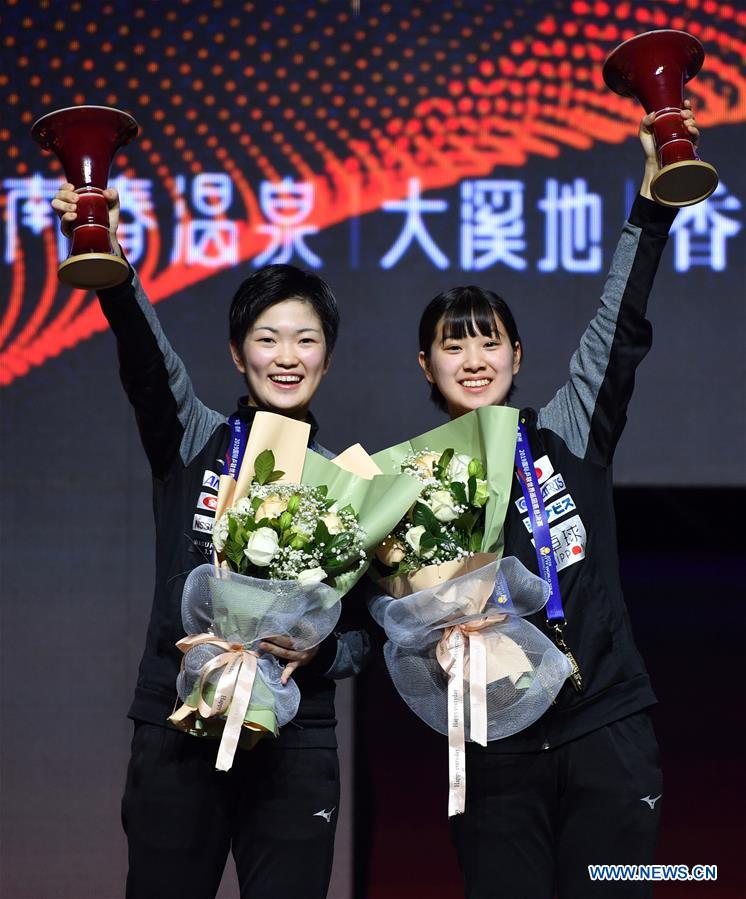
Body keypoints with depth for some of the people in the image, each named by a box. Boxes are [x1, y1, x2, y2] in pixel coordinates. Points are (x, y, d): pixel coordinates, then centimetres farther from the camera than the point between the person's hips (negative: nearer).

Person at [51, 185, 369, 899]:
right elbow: (149, 360, -17)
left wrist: (320, 652, -14)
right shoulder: (194, 443, 4)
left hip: (294, 742, 1)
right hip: (176, 728, -1)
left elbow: (363, 632, 10)